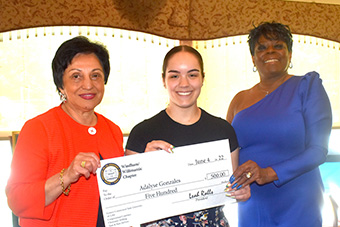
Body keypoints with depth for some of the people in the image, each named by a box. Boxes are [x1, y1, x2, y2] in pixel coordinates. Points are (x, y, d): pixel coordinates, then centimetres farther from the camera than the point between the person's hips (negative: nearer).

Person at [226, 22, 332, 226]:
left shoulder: (307, 86, -3)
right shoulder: (240, 100, 8)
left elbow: (318, 149, -11)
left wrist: (269, 173, -23)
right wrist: (235, 184, -10)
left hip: (297, 207, -3)